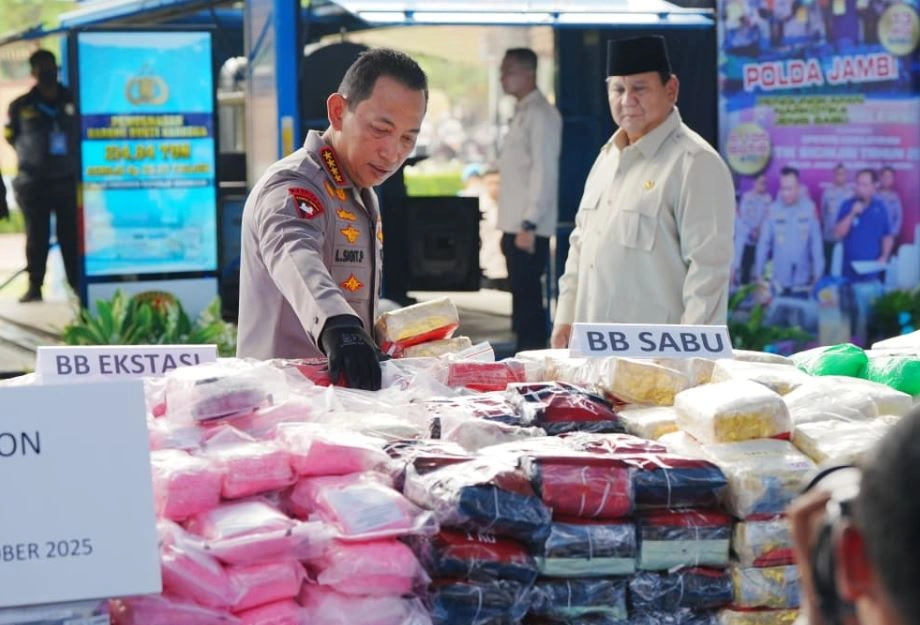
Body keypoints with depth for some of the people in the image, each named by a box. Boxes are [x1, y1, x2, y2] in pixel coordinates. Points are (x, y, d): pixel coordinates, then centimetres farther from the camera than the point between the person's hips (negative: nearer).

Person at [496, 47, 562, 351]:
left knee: (528, 297, -6)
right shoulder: (521, 113, 17)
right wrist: (512, 227, 16)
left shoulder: (540, 114, -11)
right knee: (522, 295, 12)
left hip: (529, 227, -9)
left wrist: (529, 224, -21)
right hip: (515, 224, 9)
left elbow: (544, 171, -18)